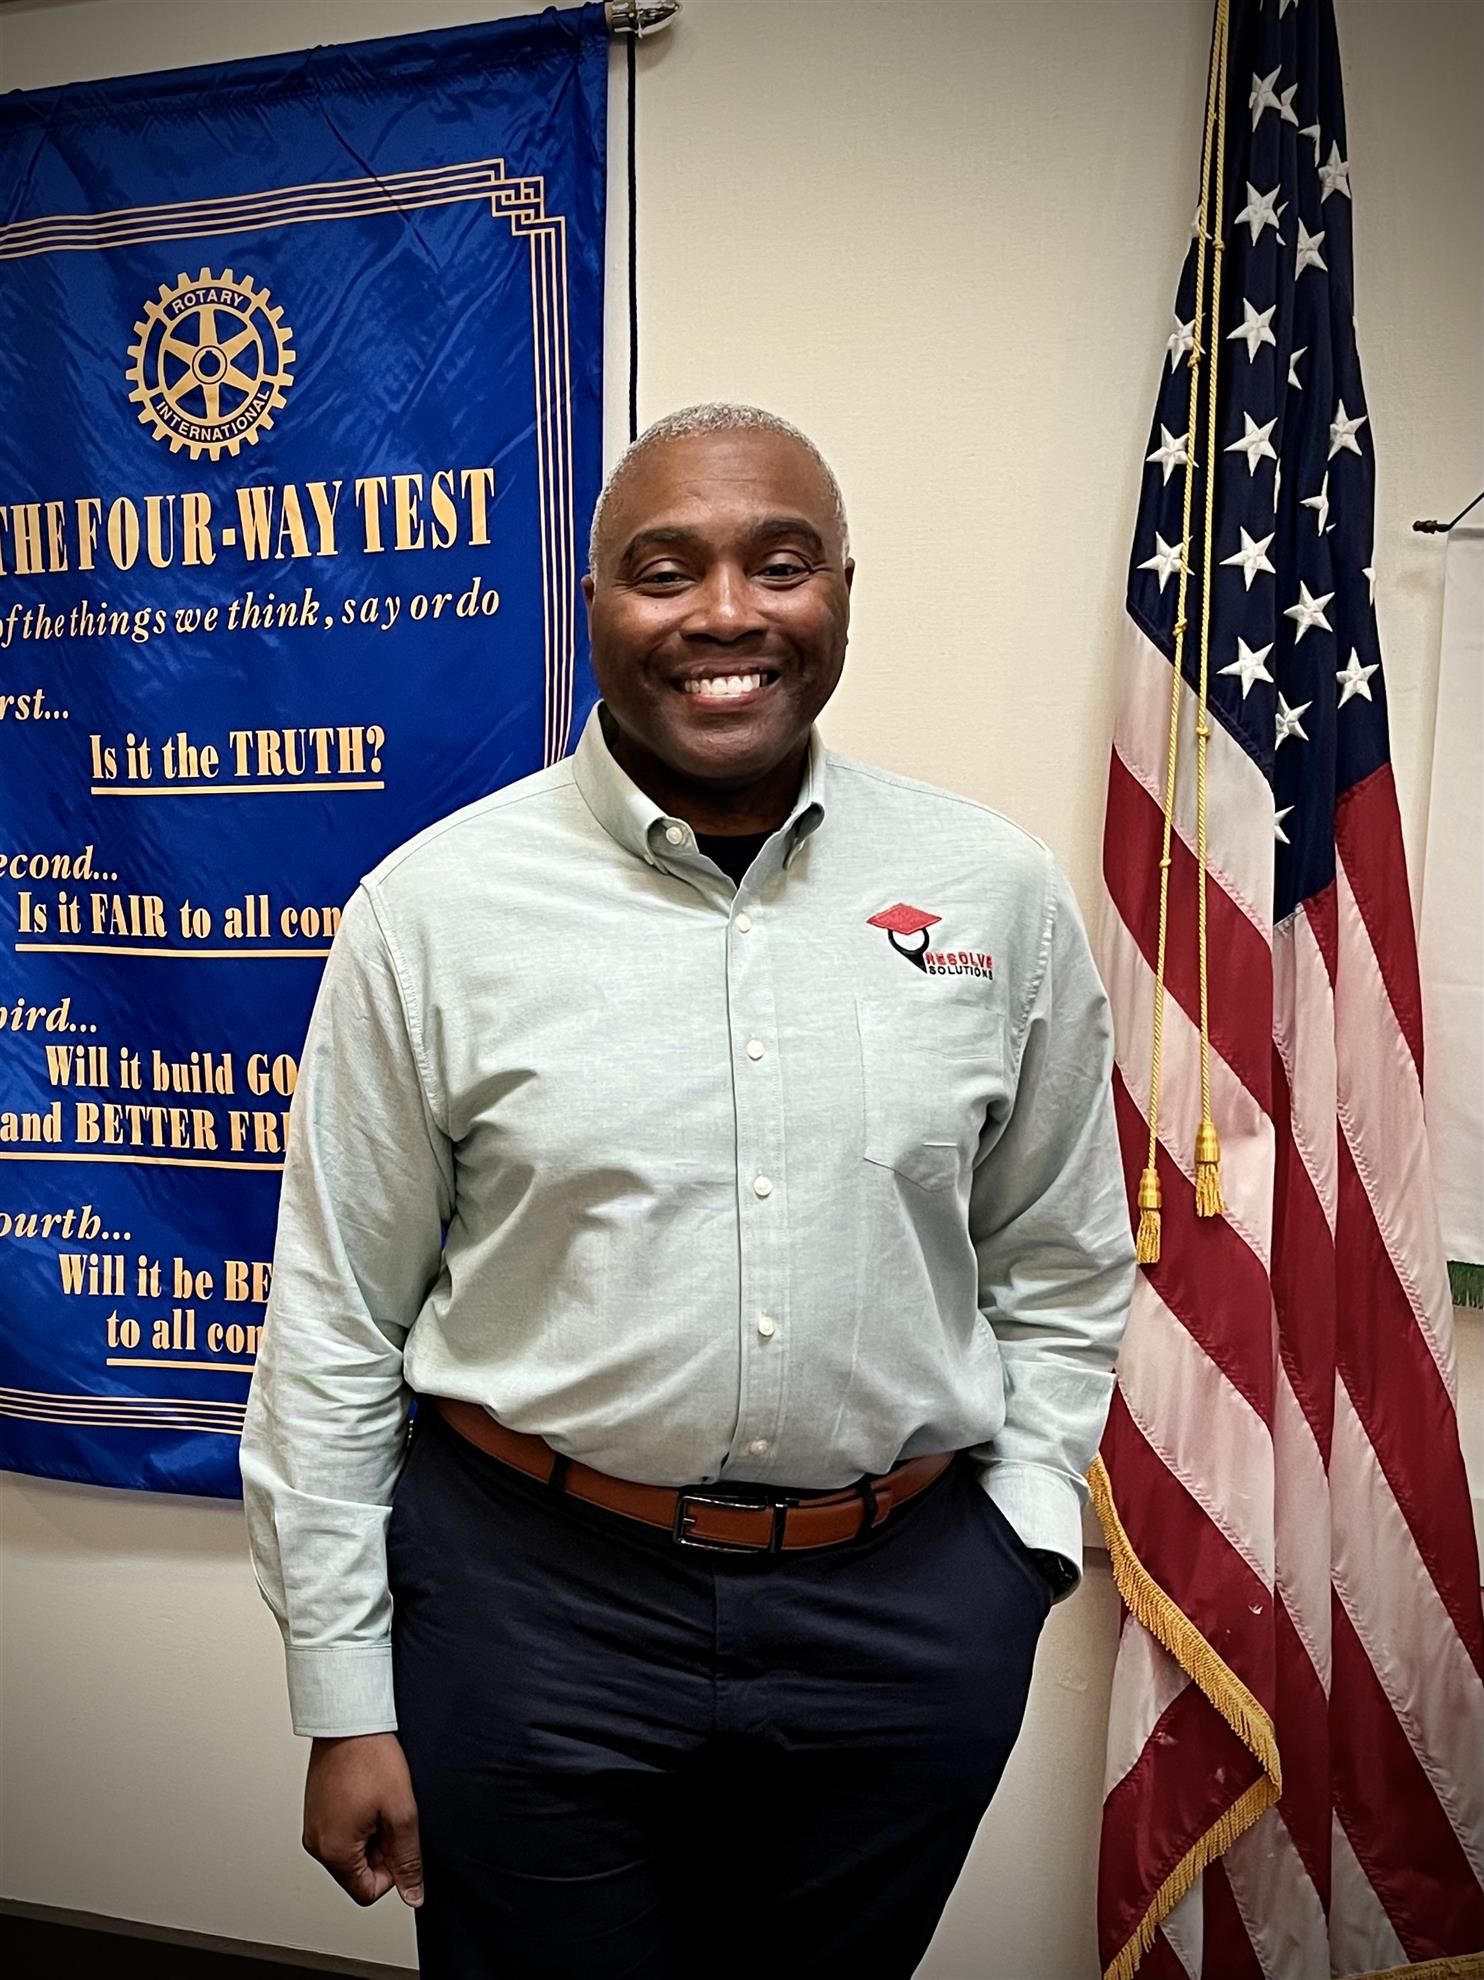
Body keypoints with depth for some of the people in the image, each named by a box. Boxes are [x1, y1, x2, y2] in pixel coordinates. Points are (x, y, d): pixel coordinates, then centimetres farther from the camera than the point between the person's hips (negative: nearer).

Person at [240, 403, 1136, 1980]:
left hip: (907, 1613, 3)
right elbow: (334, 1324, -4)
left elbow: (1062, 1270, 7)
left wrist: (1010, 1561, 2)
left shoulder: (1001, 892, -3)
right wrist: (344, 1700, -1)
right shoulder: (431, 906, -9)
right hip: (530, 1602, -1)